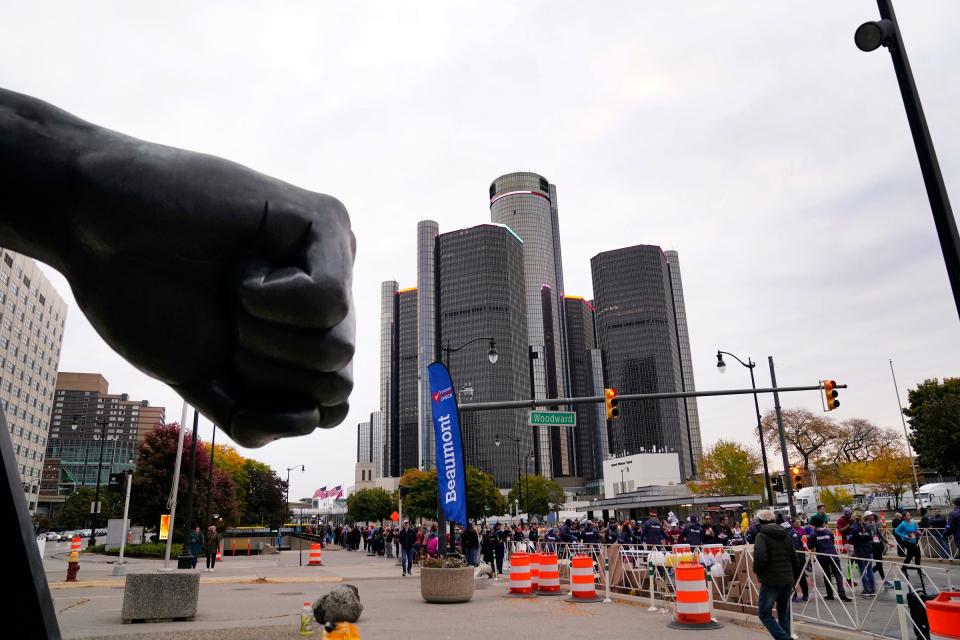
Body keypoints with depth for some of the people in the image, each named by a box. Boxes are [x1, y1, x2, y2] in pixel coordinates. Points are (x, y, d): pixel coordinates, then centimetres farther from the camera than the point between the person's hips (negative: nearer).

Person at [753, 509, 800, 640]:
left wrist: (757, 570, -5)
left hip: (771, 581, -7)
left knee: (764, 613, 1)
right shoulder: (785, 535, 11)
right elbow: (794, 558, 13)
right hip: (787, 580, 7)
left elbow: (760, 557, -24)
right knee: (784, 614, 15)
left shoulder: (762, 535, -10)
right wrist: (792, 576, 22)